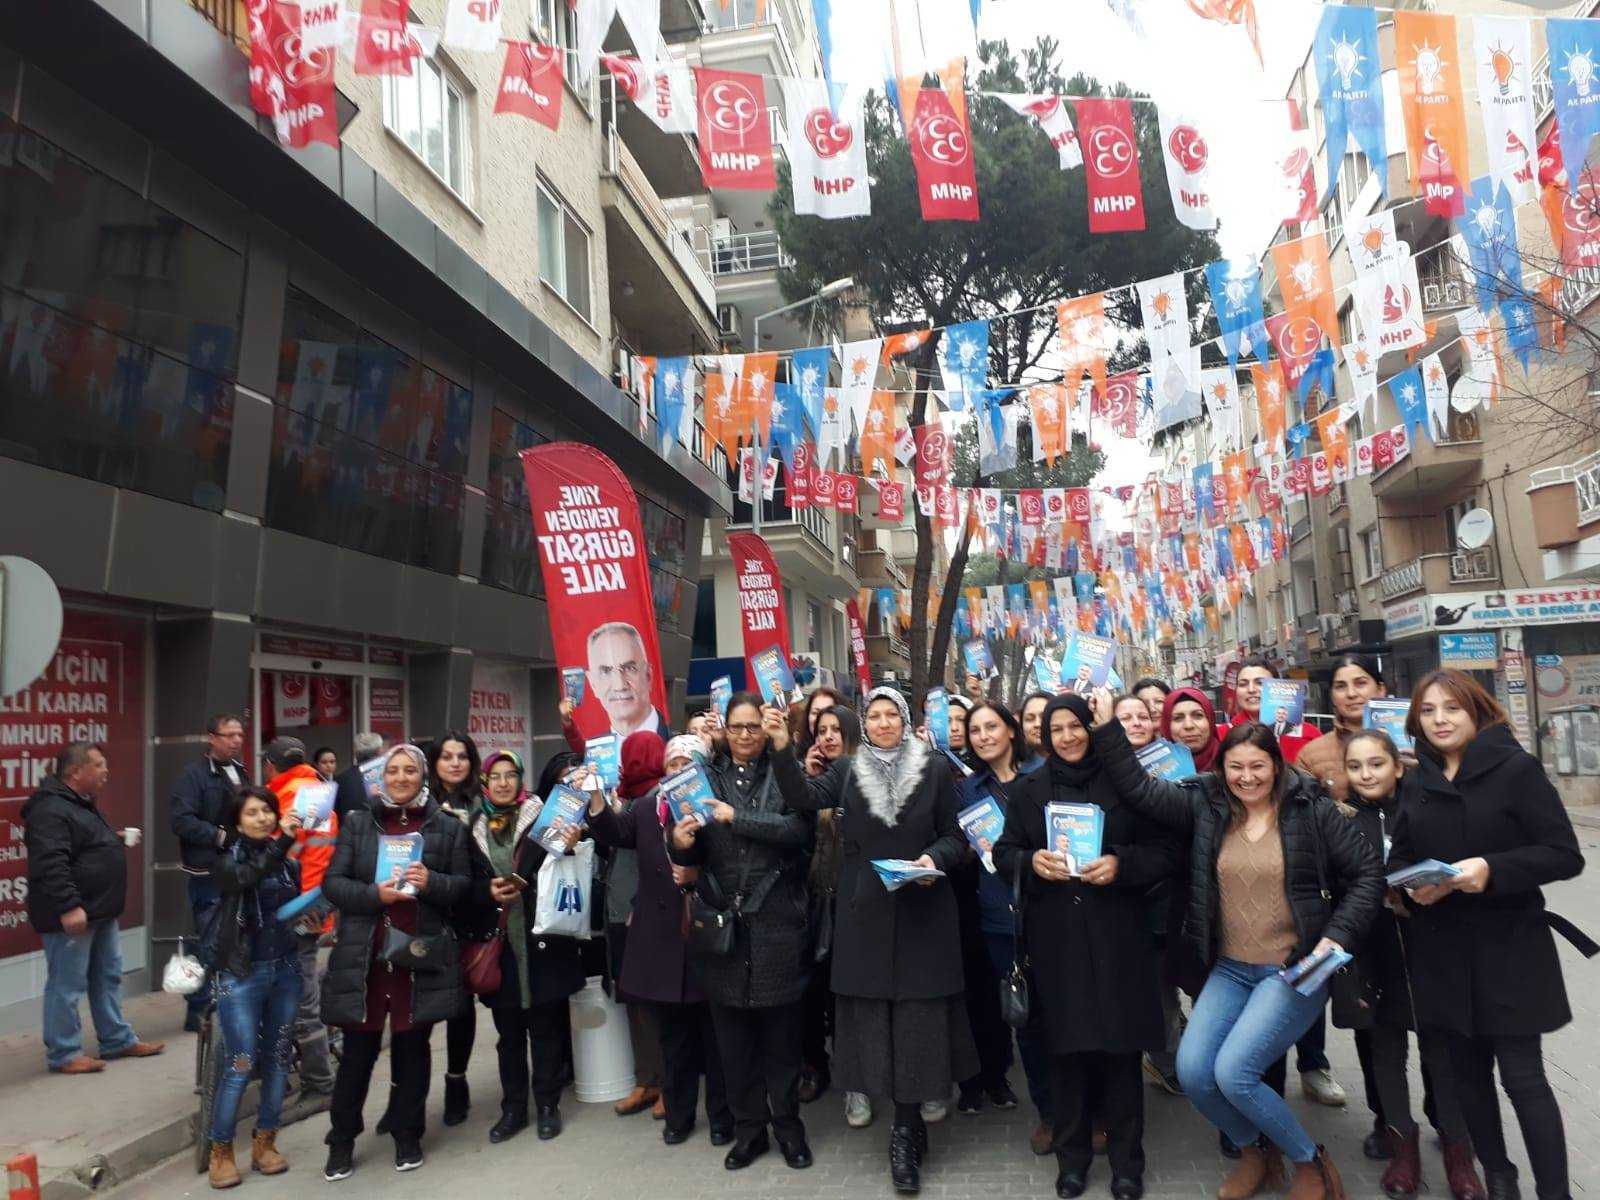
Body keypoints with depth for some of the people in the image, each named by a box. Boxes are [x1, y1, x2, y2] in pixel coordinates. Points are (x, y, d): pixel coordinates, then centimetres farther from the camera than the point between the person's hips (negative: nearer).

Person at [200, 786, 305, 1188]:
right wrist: (281, 842, -39)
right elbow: (246, 876, -29)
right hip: (241, 972, -3)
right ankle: (220, 1150, 14)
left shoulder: (289, 856, 2)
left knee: (277, 1060, 10)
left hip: (285, 968, 4)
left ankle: (265, 1143, 24)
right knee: (241, 1065, -3)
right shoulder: (228, 857, -6)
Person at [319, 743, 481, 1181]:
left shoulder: (447, 827, 3)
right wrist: (374, 894, -16)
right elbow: (331, 883, 1)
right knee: (358, 1048, 7)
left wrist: (432, 882, -16)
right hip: (363, 954, 0)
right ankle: (342, 1141, 24)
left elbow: (465, 885, 4)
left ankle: (407, 1136, 25)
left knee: (412, 1046, 10)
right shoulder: (357, 823, 6)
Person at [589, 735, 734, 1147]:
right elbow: (614, 832, -5)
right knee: (672, 1038, 17)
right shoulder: (646, 808, 7)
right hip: (661, 942, 4)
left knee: (715, 1035, 10)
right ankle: (678, 1114, 32)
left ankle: (722, 1115, 27)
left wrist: (698, 876, -23)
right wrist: (595, 798, -20)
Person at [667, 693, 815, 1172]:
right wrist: (681, 842, -17)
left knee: (781, 1030, 7)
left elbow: (798, 829, -14)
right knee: (732, 1033, 10)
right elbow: (694, 855, 6)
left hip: (775, 919, -2)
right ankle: (748, 1128, 25)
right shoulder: (707, 777, 8)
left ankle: (788, 1126, 23)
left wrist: (735, 817, -16)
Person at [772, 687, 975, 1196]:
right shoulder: (847, 771, 5)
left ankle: (905, 1130, 11)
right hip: (866, 912, 1)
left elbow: (955, 835, 5)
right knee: (874, 1011, 6)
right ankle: (909, 1123, 23)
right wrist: (782, 748, -23)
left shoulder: (934, 772, 2)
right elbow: (804, 797, -11)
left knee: (916, 1014, -1)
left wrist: (934, 858, -15)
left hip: (921, 911, -1)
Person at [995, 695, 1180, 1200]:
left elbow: (1165, 851, 1)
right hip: (1054, 934, 1)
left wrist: (1121, 864, -16)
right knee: (1066, 1043, 5)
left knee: (1120, 1043, 2)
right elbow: (1004, 852, 9)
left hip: (1116, 934, -1)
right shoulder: (1029, 789, 7)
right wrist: (1031, 861, -12)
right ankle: (1072, 1155, 21)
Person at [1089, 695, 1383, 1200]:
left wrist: (1337, 937, -12)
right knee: (1192, 1071, -9)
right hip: (1230, 969, 4)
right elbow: (1138, 787, -1)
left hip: (1296, 969, -4)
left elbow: (1368, 874, -2)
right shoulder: (1206, 806, 2)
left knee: (1233, 1072, -18)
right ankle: (1254, 1152, 21)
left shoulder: (1312, 811, -6)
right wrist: (1107, 725, -8)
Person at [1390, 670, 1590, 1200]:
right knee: (1467, 1072, 13)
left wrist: (1492, 869, -25)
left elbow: (1565, 855, -12)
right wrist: (1412, 885, -8)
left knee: (1522, 1076, -2)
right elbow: (1399, 858, 13)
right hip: (1443, 951, 5)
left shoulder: (1516, 769, -7)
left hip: (1508, 947, -5)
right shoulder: (1419, 784, 7)